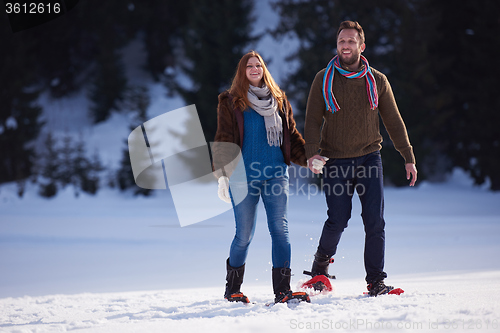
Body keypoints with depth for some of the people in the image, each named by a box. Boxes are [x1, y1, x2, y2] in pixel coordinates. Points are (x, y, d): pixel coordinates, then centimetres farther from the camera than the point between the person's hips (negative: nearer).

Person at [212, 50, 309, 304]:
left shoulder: (279, 100, 14)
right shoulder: (231, 102, 4)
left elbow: (292, 136, 17)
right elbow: (223, 141, 0)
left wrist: (308, 158, 2)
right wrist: (222, 176, -8)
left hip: (276, 174, 3)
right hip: (244, 176, -2)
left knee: (280, 229, -9)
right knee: (244, 234, 1)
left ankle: (282, 290, -11)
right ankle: (232, 288, 20)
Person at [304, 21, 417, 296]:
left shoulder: (377, 81, 6)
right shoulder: (324, 80, 2)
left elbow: (394, 122, 11)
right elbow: (313, 120, 1)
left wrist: (409, 158, 7)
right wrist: (312, 152, -15)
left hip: (369, 159, 2)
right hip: (335, 162, -2)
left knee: (375, 222, -5)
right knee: (337, 220, -10)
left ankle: (376, 281, 2)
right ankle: (321, 263, 17)